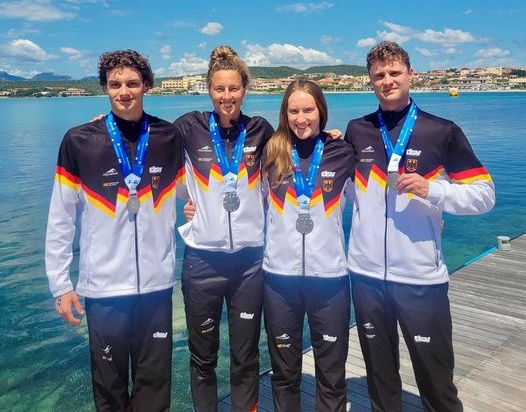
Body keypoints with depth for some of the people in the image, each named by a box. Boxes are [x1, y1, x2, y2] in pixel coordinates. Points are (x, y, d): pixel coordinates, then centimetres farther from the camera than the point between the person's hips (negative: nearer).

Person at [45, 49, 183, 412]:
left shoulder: (169, 138, 2)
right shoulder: (79, 141, -4)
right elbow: (60, 221, -1)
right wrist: (61, 284, -2)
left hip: (157, 284, 2)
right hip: (103, 287, -1)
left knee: (155, 383, 10)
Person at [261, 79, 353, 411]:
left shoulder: (342, 152, -1)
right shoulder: (272, 152, 2)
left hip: (330, 276, -1)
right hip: (280, 275, 1)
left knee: (332, 375, 11)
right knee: (284, 372, 16)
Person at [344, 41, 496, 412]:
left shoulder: (443, 132, -3)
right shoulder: (356, 131, 7)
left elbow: (485, 194, -5)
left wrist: (431, 190, -19)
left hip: (422, 277, -3)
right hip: (366, 274, 3)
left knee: (436, 379, 8)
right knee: (380, 375, 17)